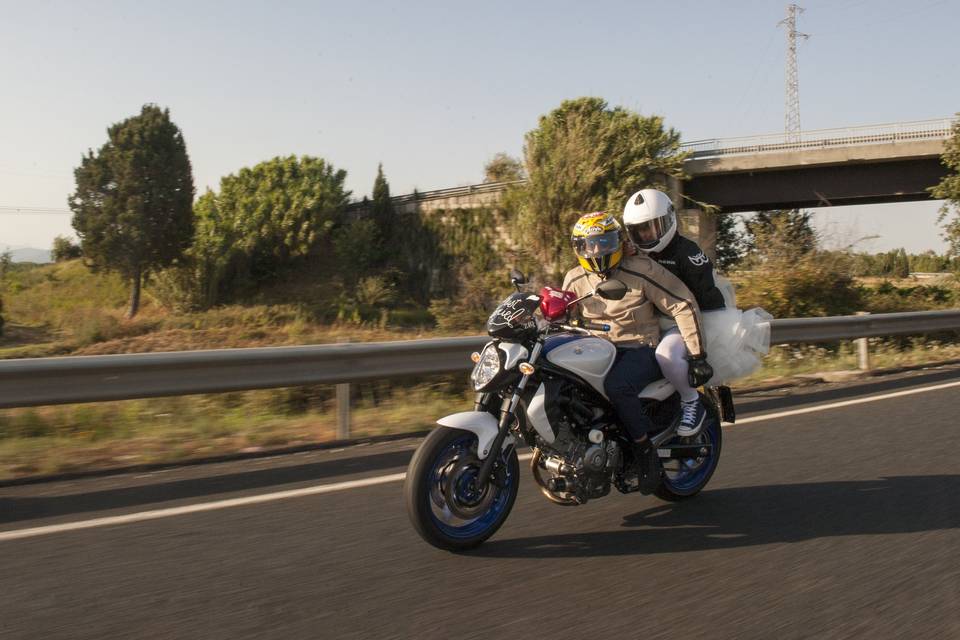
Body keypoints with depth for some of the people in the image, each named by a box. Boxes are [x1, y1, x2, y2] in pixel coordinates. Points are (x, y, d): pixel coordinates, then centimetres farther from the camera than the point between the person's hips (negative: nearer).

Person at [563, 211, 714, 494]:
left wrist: (697, 355, -14)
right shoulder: (575, 279, 7)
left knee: (616, 386, -37)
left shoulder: (641, 269, -9)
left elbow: (684, 305, -10)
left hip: (641, 349, -5)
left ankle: (646, 452, -17)